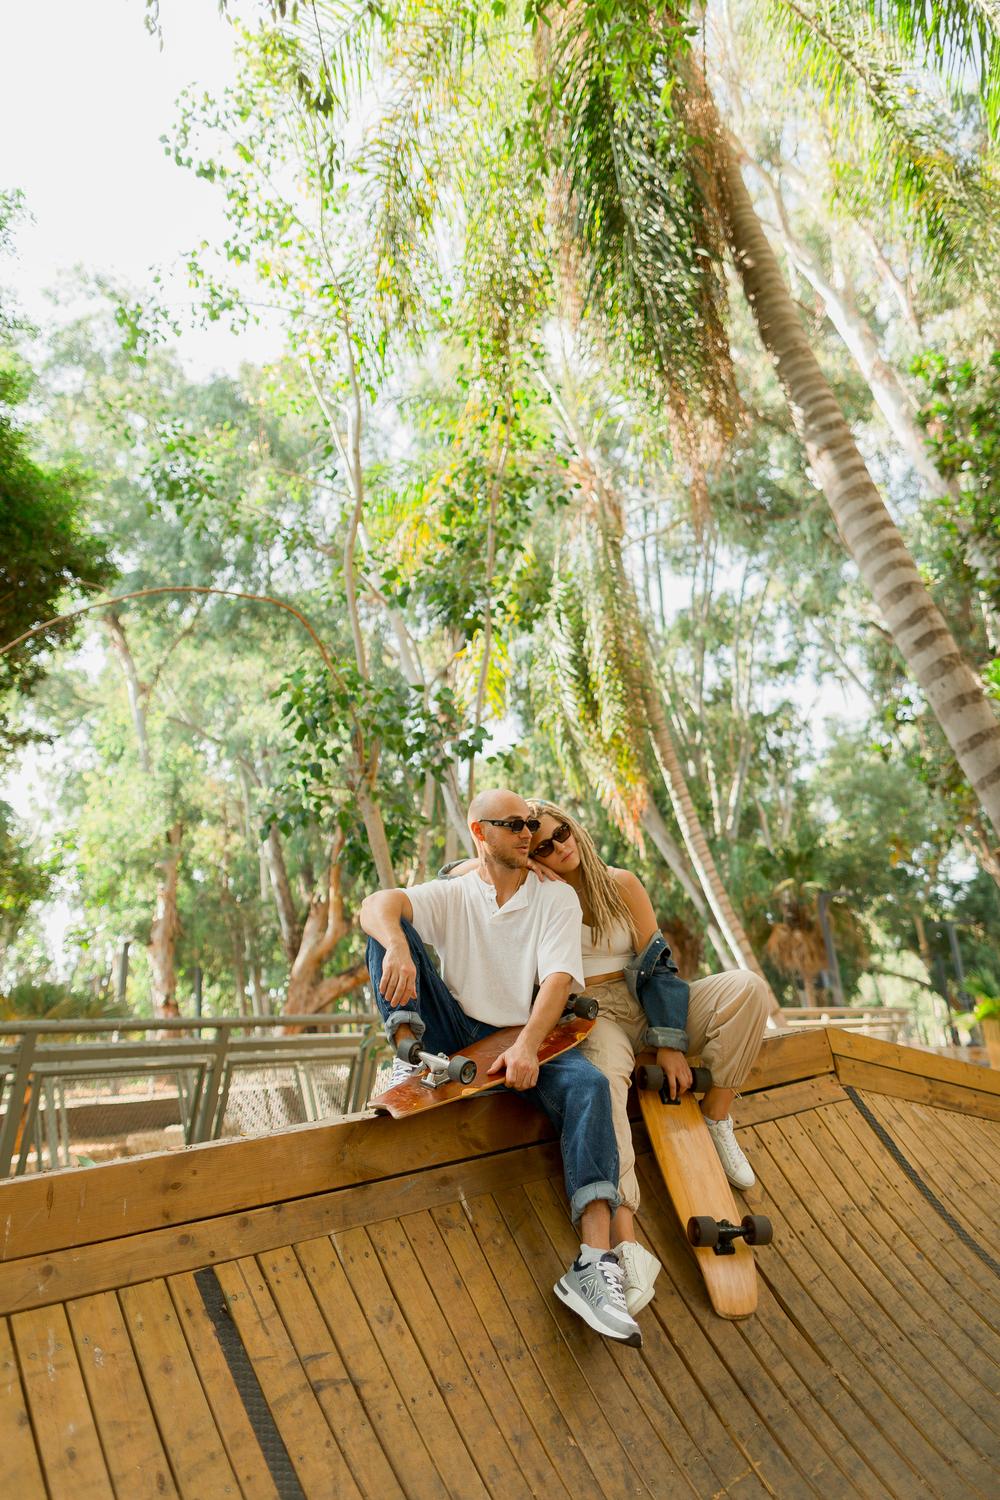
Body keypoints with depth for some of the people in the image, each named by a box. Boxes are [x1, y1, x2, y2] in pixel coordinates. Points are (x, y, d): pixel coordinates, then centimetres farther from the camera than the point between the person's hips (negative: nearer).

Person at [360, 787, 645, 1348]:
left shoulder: (557, 896, 4)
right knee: (393, 930, -13)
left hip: (528, 1036, -1)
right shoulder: (452, 895, 6)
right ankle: (410, 1060, -25)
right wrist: (398, 949, -40)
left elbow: (559, 977, -12)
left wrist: (527, 1046, -30)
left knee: (588, 1085, -34)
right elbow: (376, 904, -15)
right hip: (458, 1035, 1)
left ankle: (595, 1267, -37)